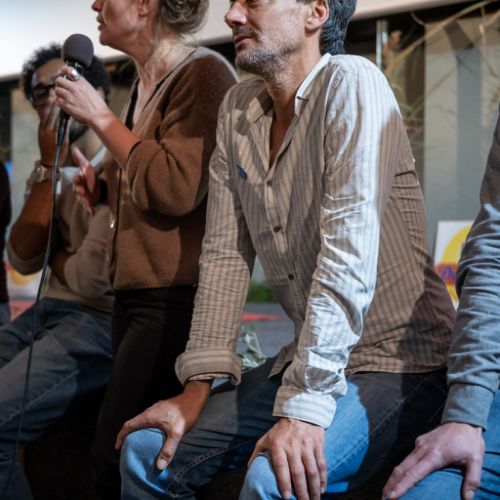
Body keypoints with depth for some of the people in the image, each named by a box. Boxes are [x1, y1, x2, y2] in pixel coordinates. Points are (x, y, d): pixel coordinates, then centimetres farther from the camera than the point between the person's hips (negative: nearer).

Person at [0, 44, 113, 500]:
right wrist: (50, 167, -3)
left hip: (103, 322, -8)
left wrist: (54, 256, 5)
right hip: (49, 312, 8)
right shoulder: (50, 171, 16)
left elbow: (94, 275, -17)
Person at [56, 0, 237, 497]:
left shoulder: (204, 74, -10)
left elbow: (177, 188, -22)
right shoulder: (146, 86, 17)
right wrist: (103, 191, 11)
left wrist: (100, 118, -14)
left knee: (118, 456, -12)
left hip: (178, 297, -9)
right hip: (136, 293, 9)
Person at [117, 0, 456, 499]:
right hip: (307, 358, 7)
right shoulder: (237, 108, 5)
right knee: (147, 450, 1)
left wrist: (305, 406, -30)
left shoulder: (351, 84, -18)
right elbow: (226, 254, 5)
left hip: (399, 361, -7)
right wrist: (197, 389, -1)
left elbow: (348, 259, -26)